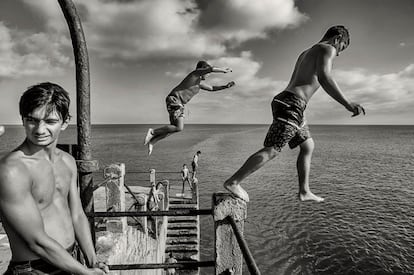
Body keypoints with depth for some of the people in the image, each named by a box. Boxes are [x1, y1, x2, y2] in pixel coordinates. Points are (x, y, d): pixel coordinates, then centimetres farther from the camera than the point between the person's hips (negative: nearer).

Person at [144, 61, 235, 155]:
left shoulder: (200, 83, 23)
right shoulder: (195, 73, -3)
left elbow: (212, 88, 33)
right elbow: (212, 69, -16)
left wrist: (226, 86, 25)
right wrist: (224, 70, 0)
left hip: (179, 104, 10)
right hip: (174, 100, -10)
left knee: (174, 128, 8)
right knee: (179, 128, -15)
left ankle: (152, 141, 13)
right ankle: (153, 132, -5)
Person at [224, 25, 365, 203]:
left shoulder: (306, 53, 29)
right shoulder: (327, 49, 1)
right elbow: (324, 77, -19)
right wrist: (348, 104, -23)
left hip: (285, 101, 10)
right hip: (292, 104, -10)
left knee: (308, 146, 16)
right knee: (271, 150, -11)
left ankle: (304, 191, 19)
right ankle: (233, 182, -8)